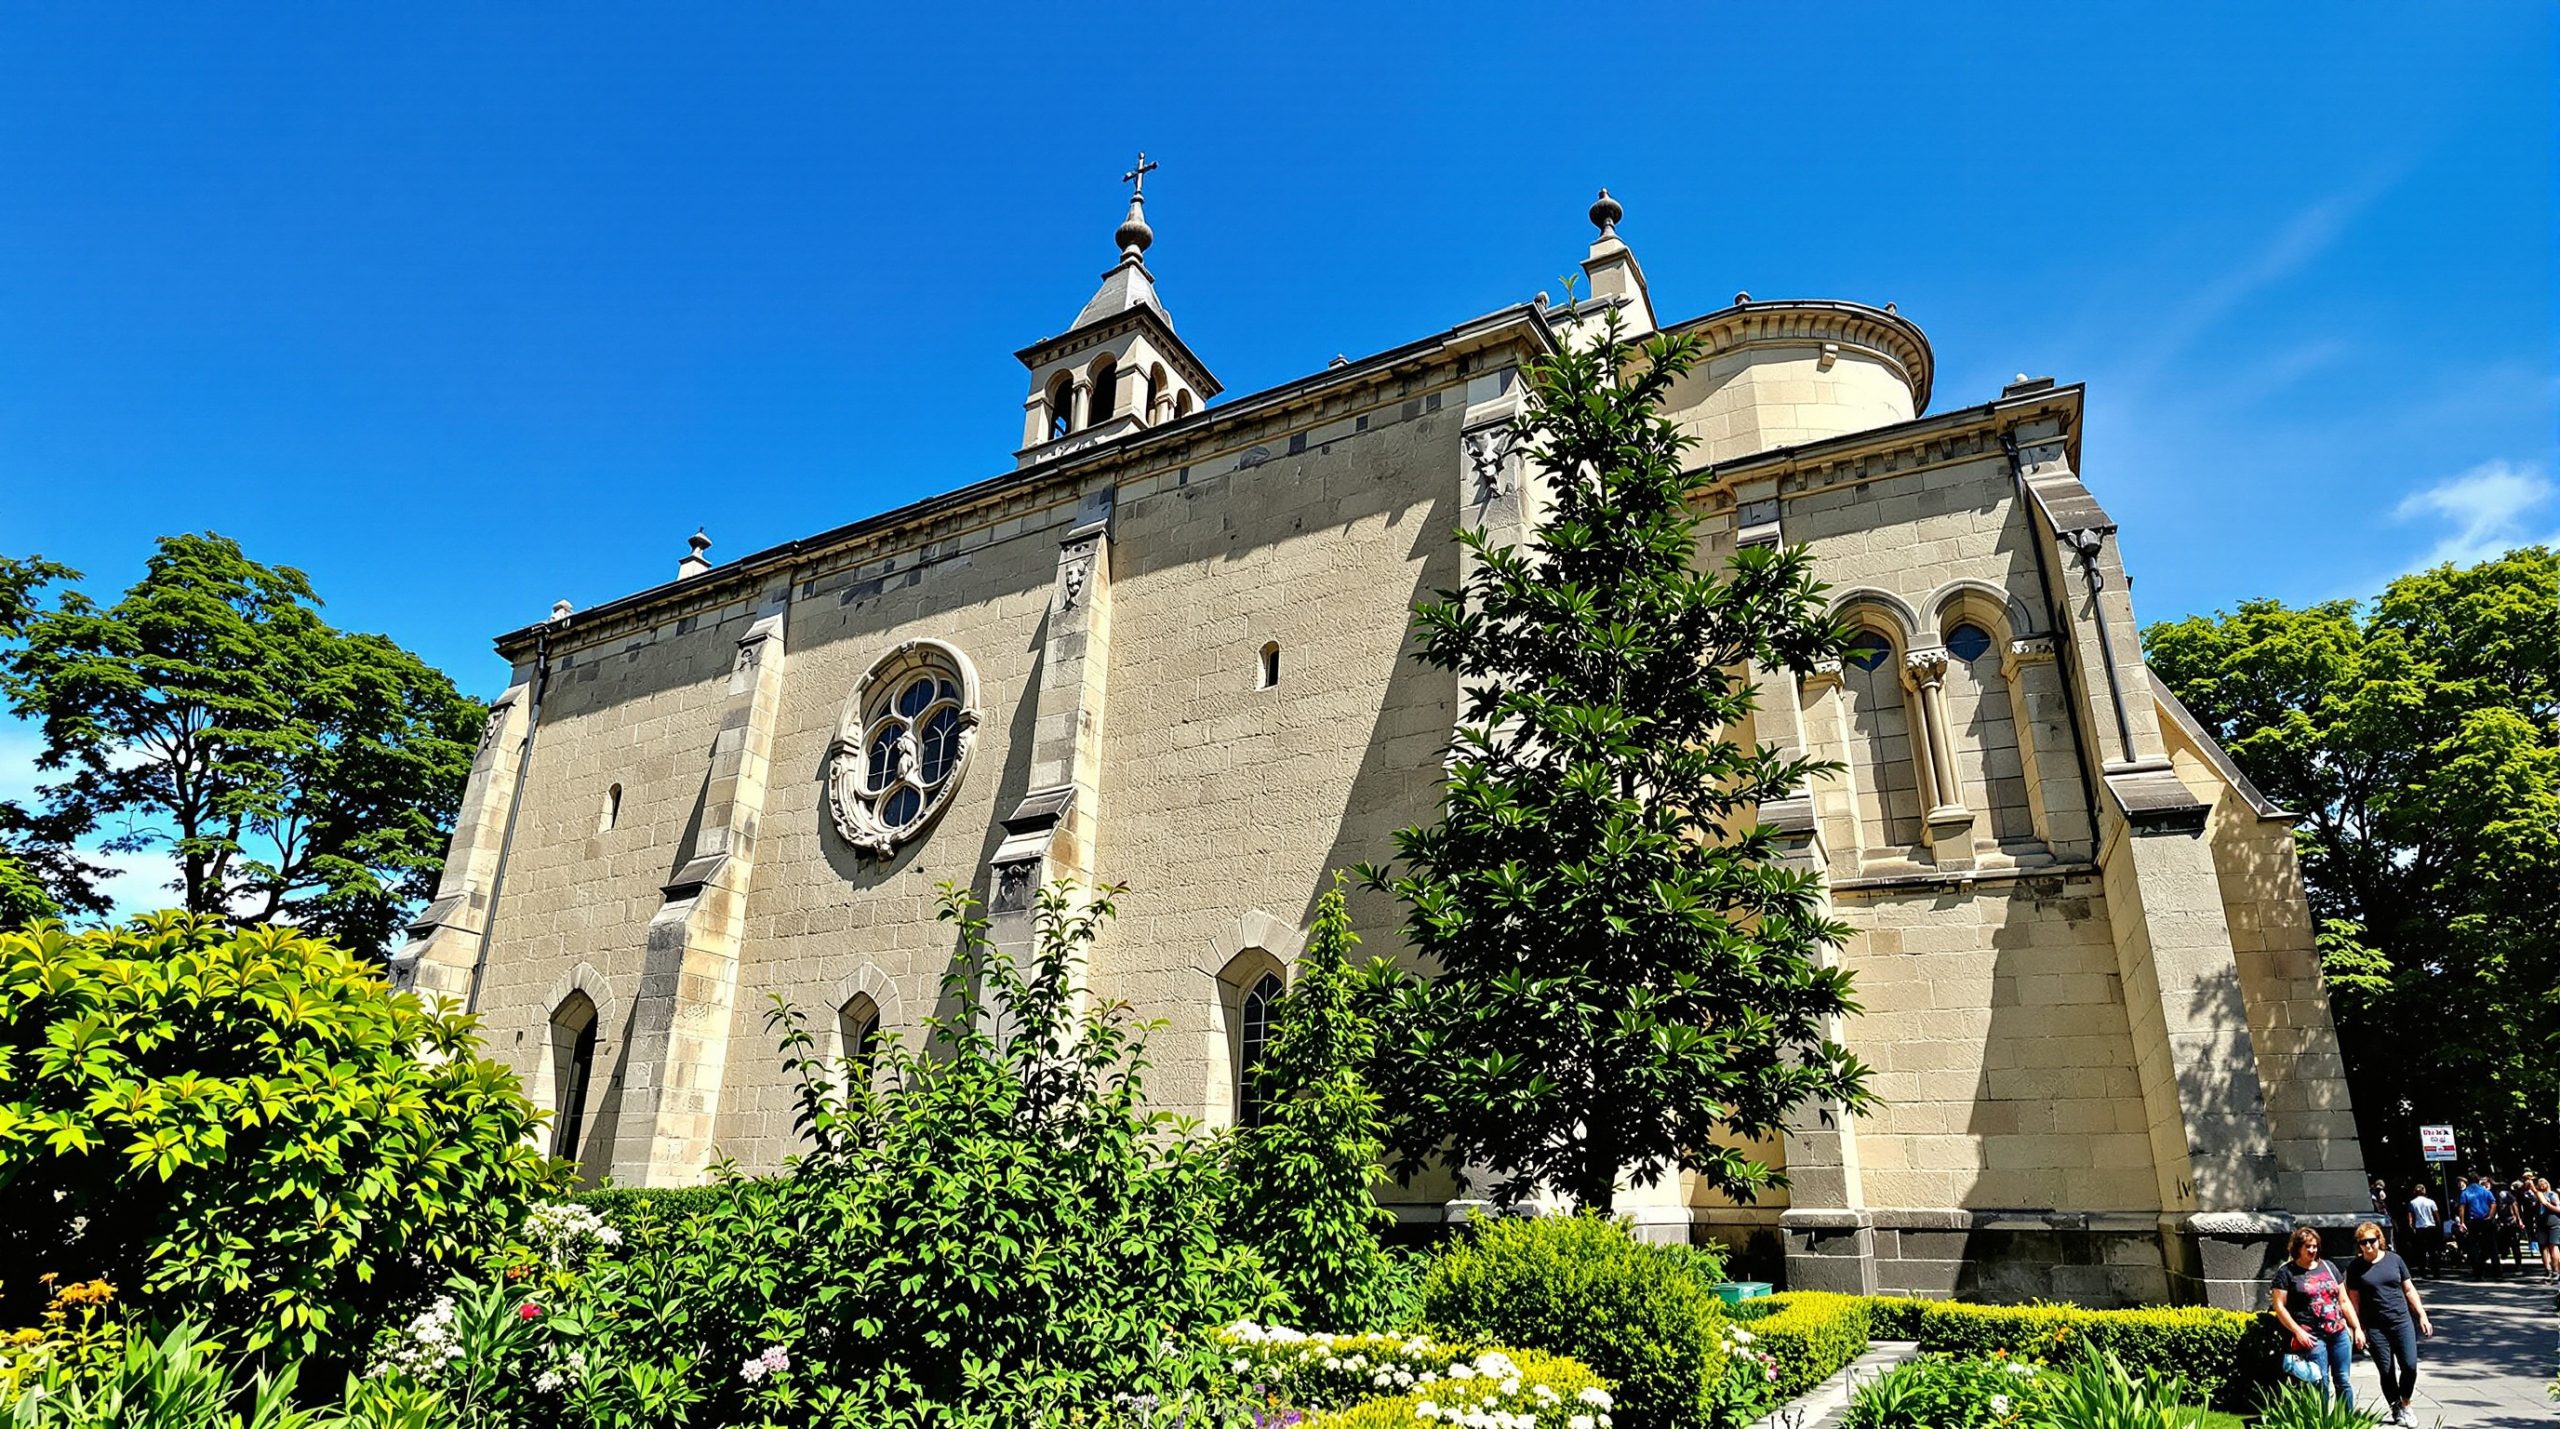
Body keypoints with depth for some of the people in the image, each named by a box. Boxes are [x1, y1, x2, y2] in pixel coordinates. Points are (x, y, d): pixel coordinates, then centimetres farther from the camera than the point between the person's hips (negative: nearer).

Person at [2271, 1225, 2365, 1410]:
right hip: (2312, 1337, -4)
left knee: (2343, 1381, 7)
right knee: (2320, 1384, -2)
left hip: (2340, 1334, 4)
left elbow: (2344, 1301, 17)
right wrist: (2298, 1331, -12)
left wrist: (2357, 1328, 11)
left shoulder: (2328, 1267, 12)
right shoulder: (2287, 1272, -2)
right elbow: (2279, 1306, -5)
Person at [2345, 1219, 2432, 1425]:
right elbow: (2354, 1299, 2)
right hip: (2375, 1328, -1)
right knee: (2386, 1371, 3)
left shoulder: (2394, 1260, 3)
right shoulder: (2355, 1267, 0)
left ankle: (2405, 1404, 20)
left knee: (2409, 1366, -4)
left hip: (2402, 1322, 1)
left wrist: (2422, 1316, 5)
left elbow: (2409, 1289, 11)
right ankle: (2396, 1409, 19)